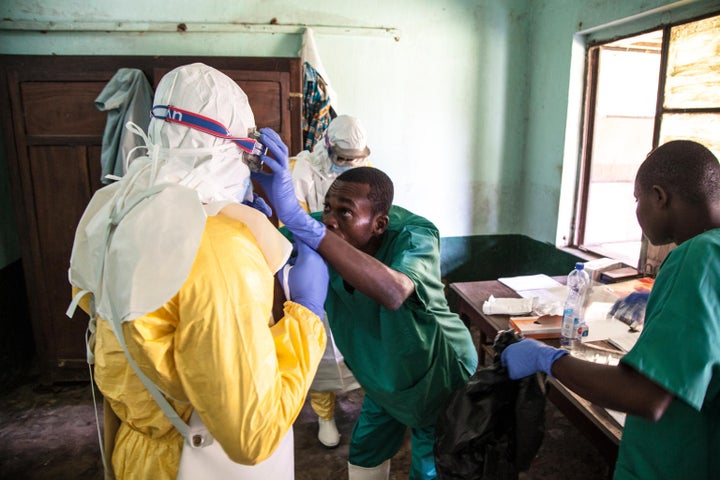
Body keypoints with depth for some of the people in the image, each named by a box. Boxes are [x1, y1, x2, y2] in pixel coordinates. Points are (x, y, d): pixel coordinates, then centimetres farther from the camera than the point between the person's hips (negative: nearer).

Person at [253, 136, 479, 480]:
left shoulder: (415, 235, -36)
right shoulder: (323, 233, -19)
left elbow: (393, 293, -57)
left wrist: (298, 220, -63)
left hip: (438, 377, -4)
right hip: (383, 377, 5)